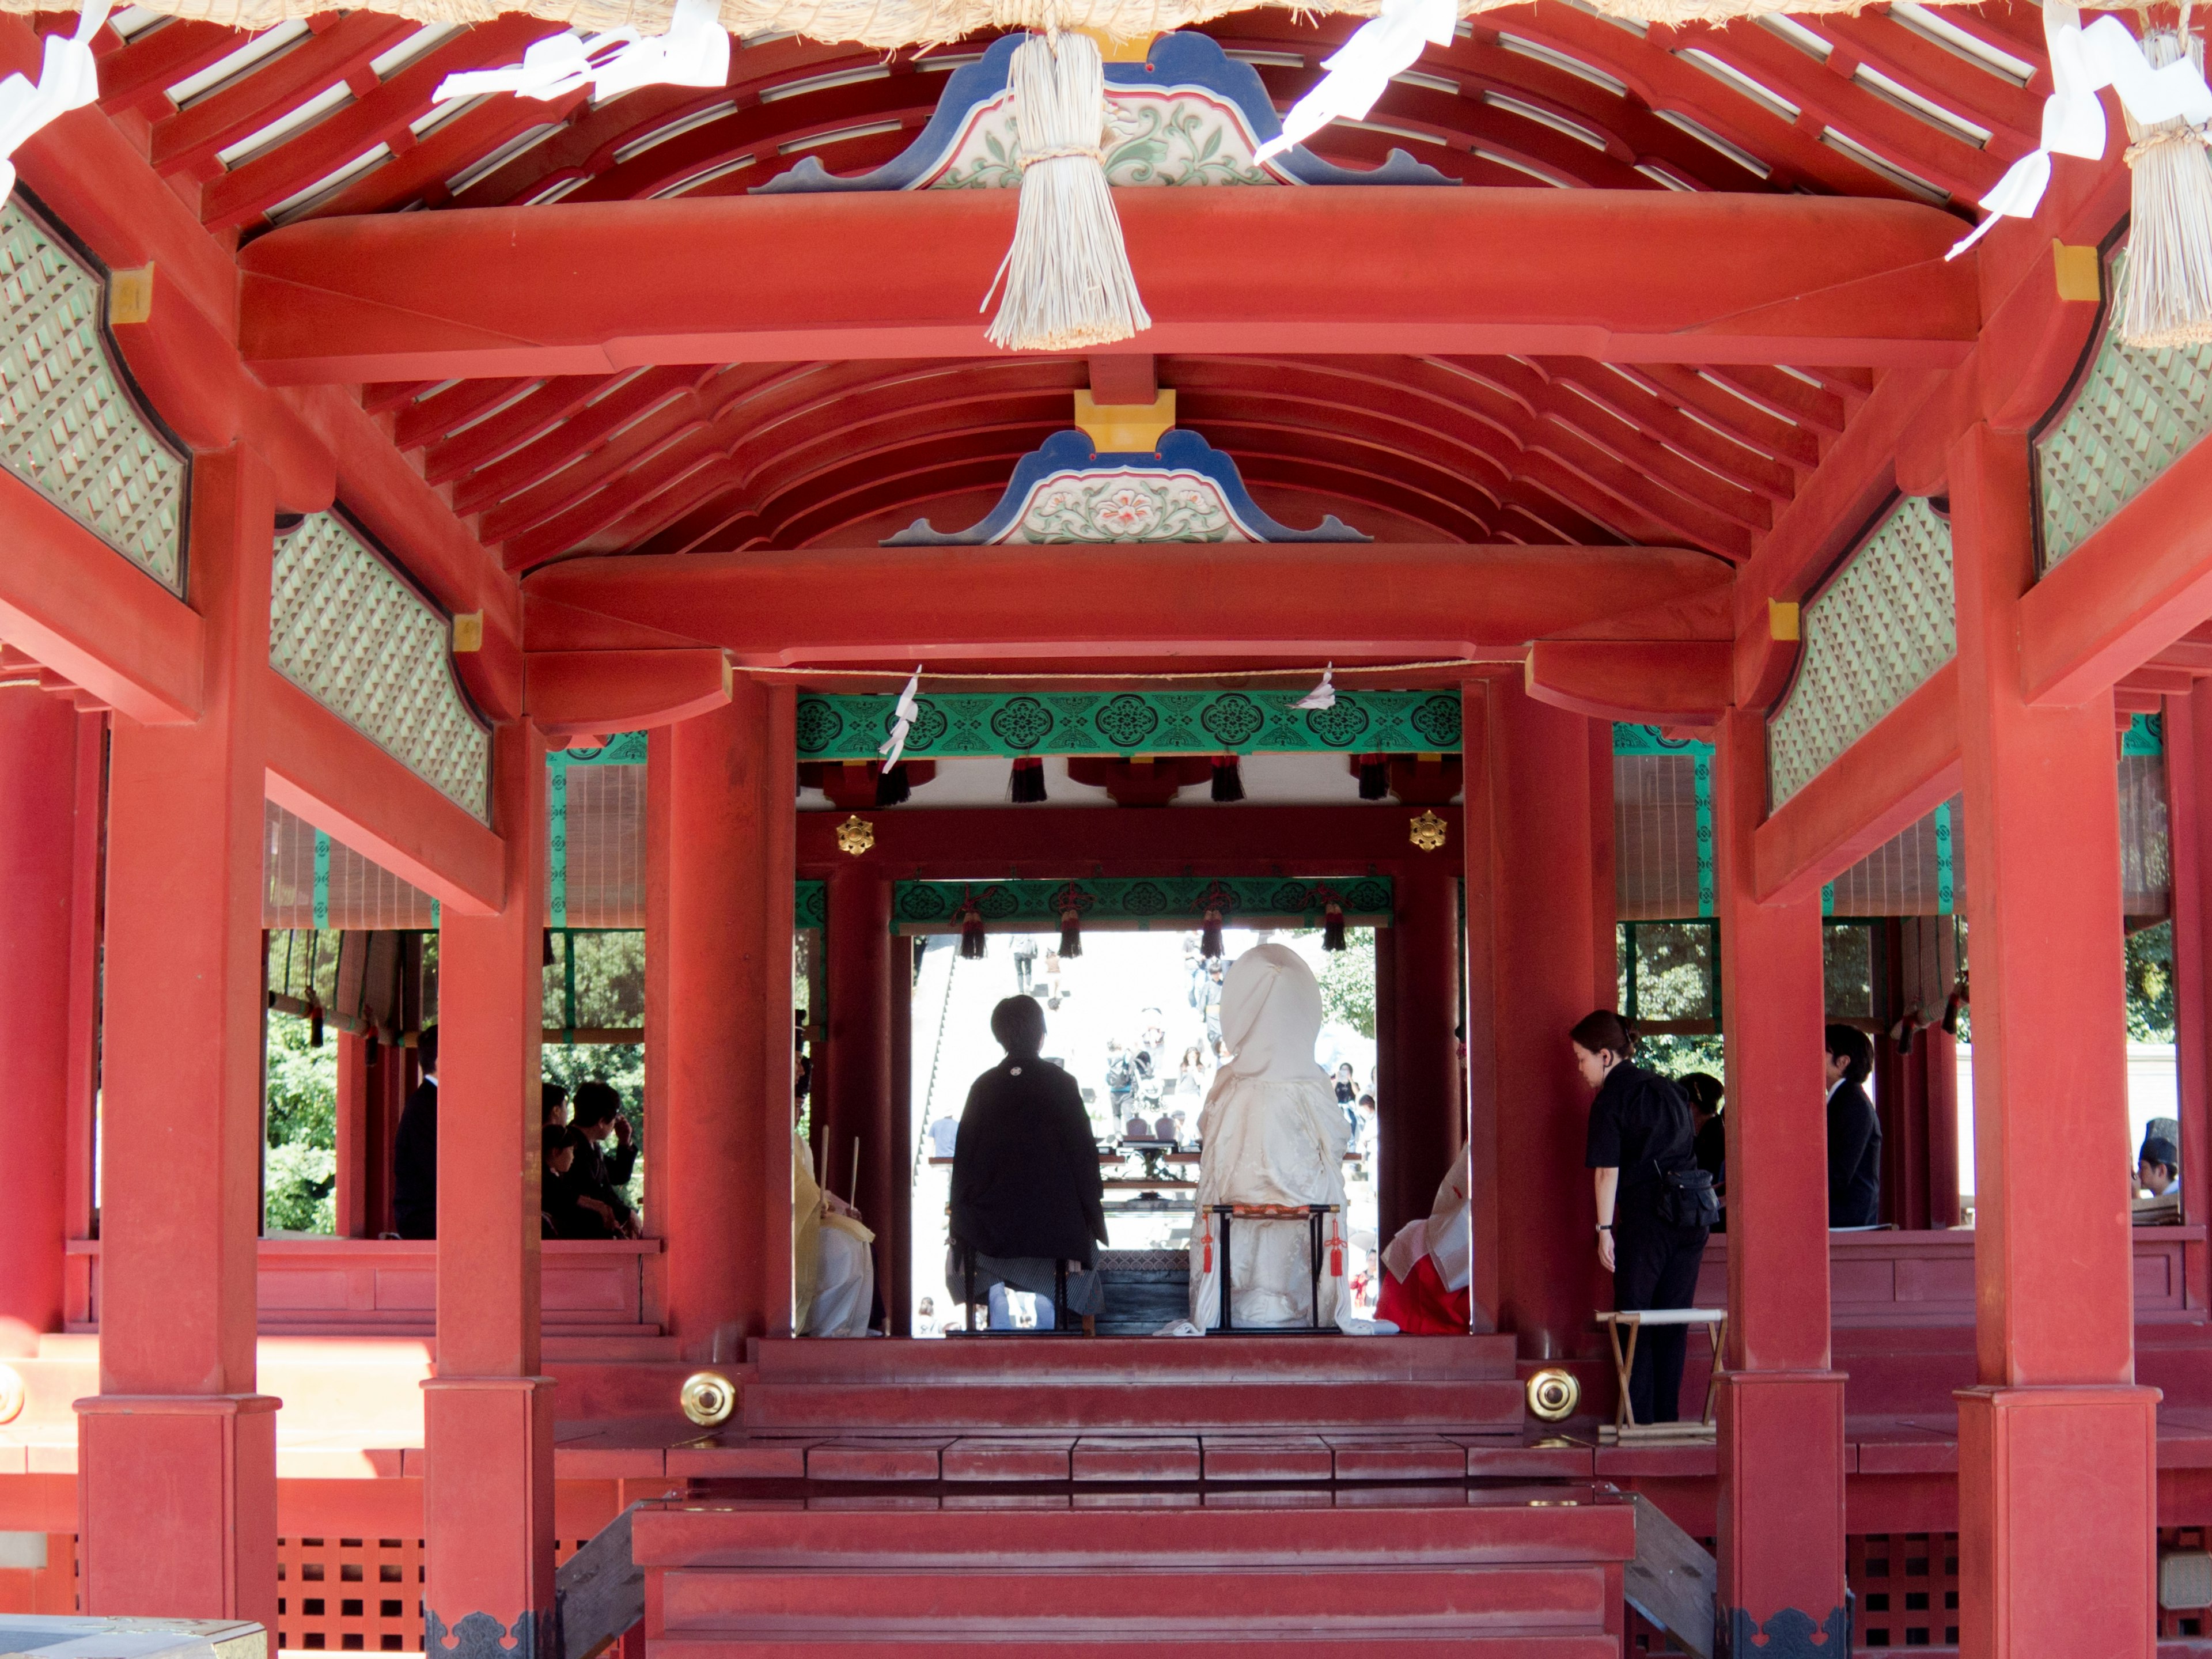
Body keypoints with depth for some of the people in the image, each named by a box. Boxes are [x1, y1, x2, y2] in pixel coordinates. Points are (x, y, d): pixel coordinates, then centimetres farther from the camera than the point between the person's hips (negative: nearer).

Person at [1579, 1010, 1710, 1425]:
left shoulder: (1610, 1099, -4)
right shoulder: (1668, 1089, 17)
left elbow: (1607, 1170, -10)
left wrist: (1605, 1229, -8)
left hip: (1646, 1214, -6)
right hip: (1692, 1214, 6)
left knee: (1634, 1321, 2)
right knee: (1673, 1323, 11)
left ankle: (1638, 1419, 0)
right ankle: (1668, 1418, 12)